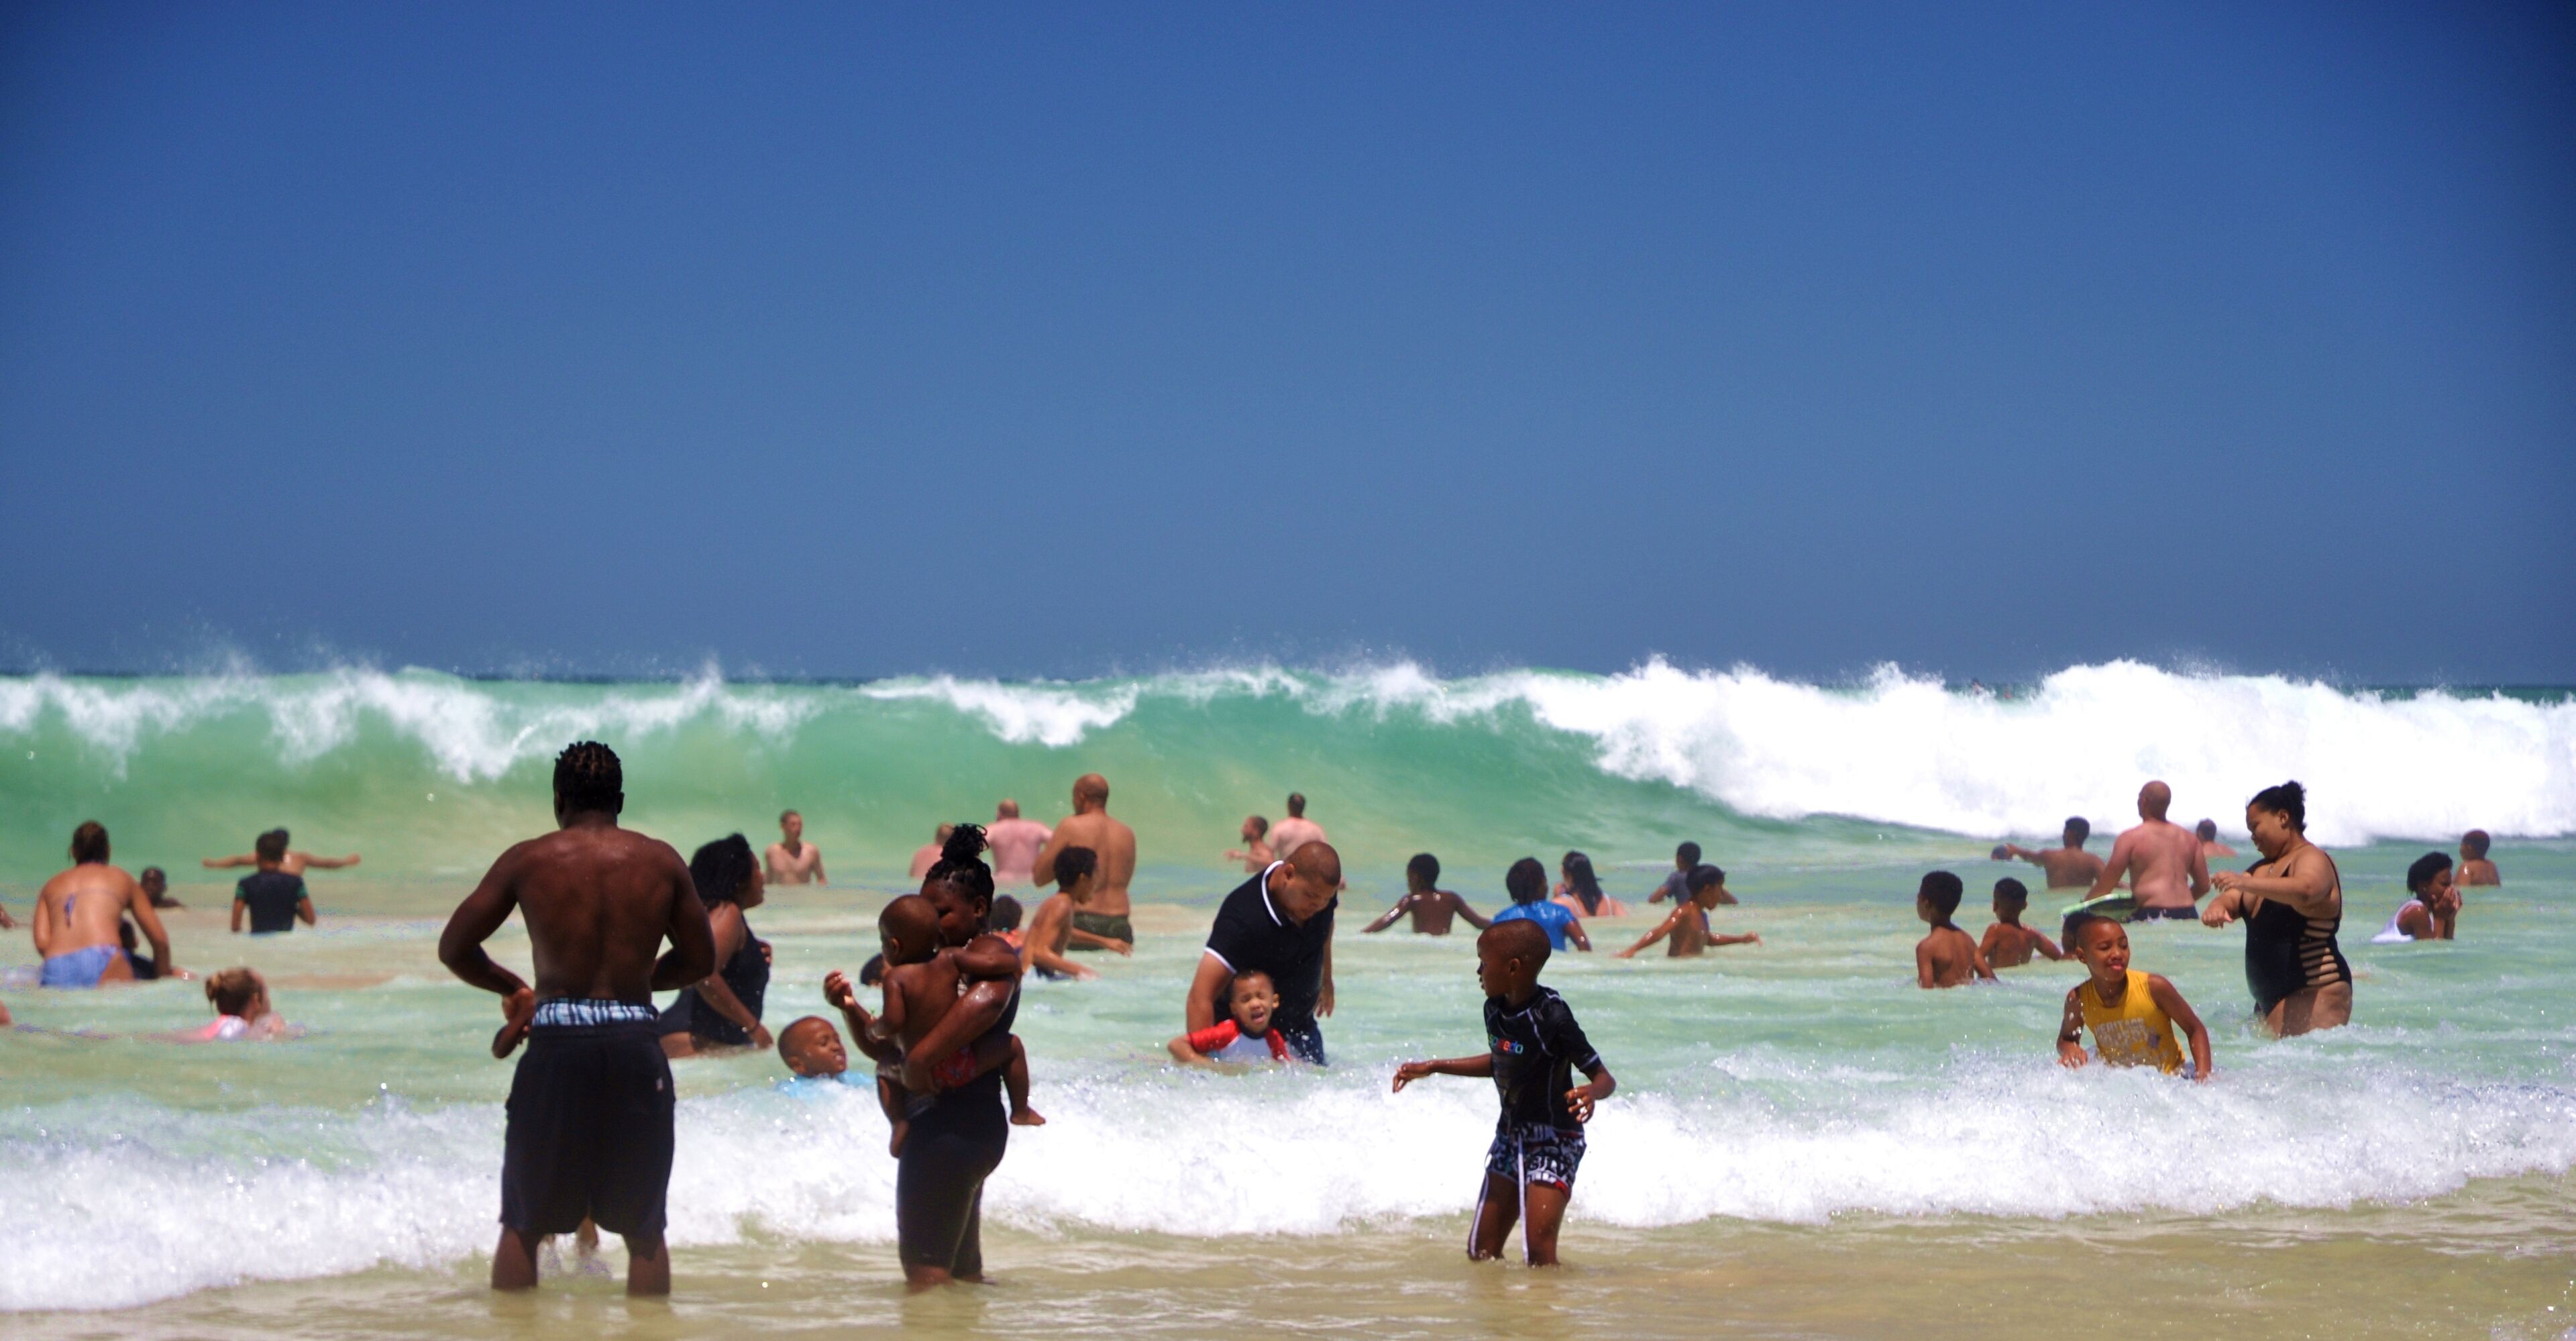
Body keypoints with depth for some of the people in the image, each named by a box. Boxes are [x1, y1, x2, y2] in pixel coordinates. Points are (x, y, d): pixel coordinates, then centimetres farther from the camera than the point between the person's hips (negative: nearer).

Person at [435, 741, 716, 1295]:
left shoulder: (527, 860, 1)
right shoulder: (661, 861, 5)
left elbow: (454, 948, 4)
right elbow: (699, 959, 12)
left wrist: (511, 988, 21)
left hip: (558, 1044, -1)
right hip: (636, 1046, 1)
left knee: (523, 1225, 11)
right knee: (644, 1229, 11)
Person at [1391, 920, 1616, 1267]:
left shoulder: (1552, 1017, -21)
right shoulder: (1495, 1010, 2)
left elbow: (1605, 1078, -19)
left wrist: (1590, 1092, -43)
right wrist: (1431, 1068, 25)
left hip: (1554, 1139, -8)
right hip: (1509, 1135, 8)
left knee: (1539, 1253, -17)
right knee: (1481, 1252, 8)